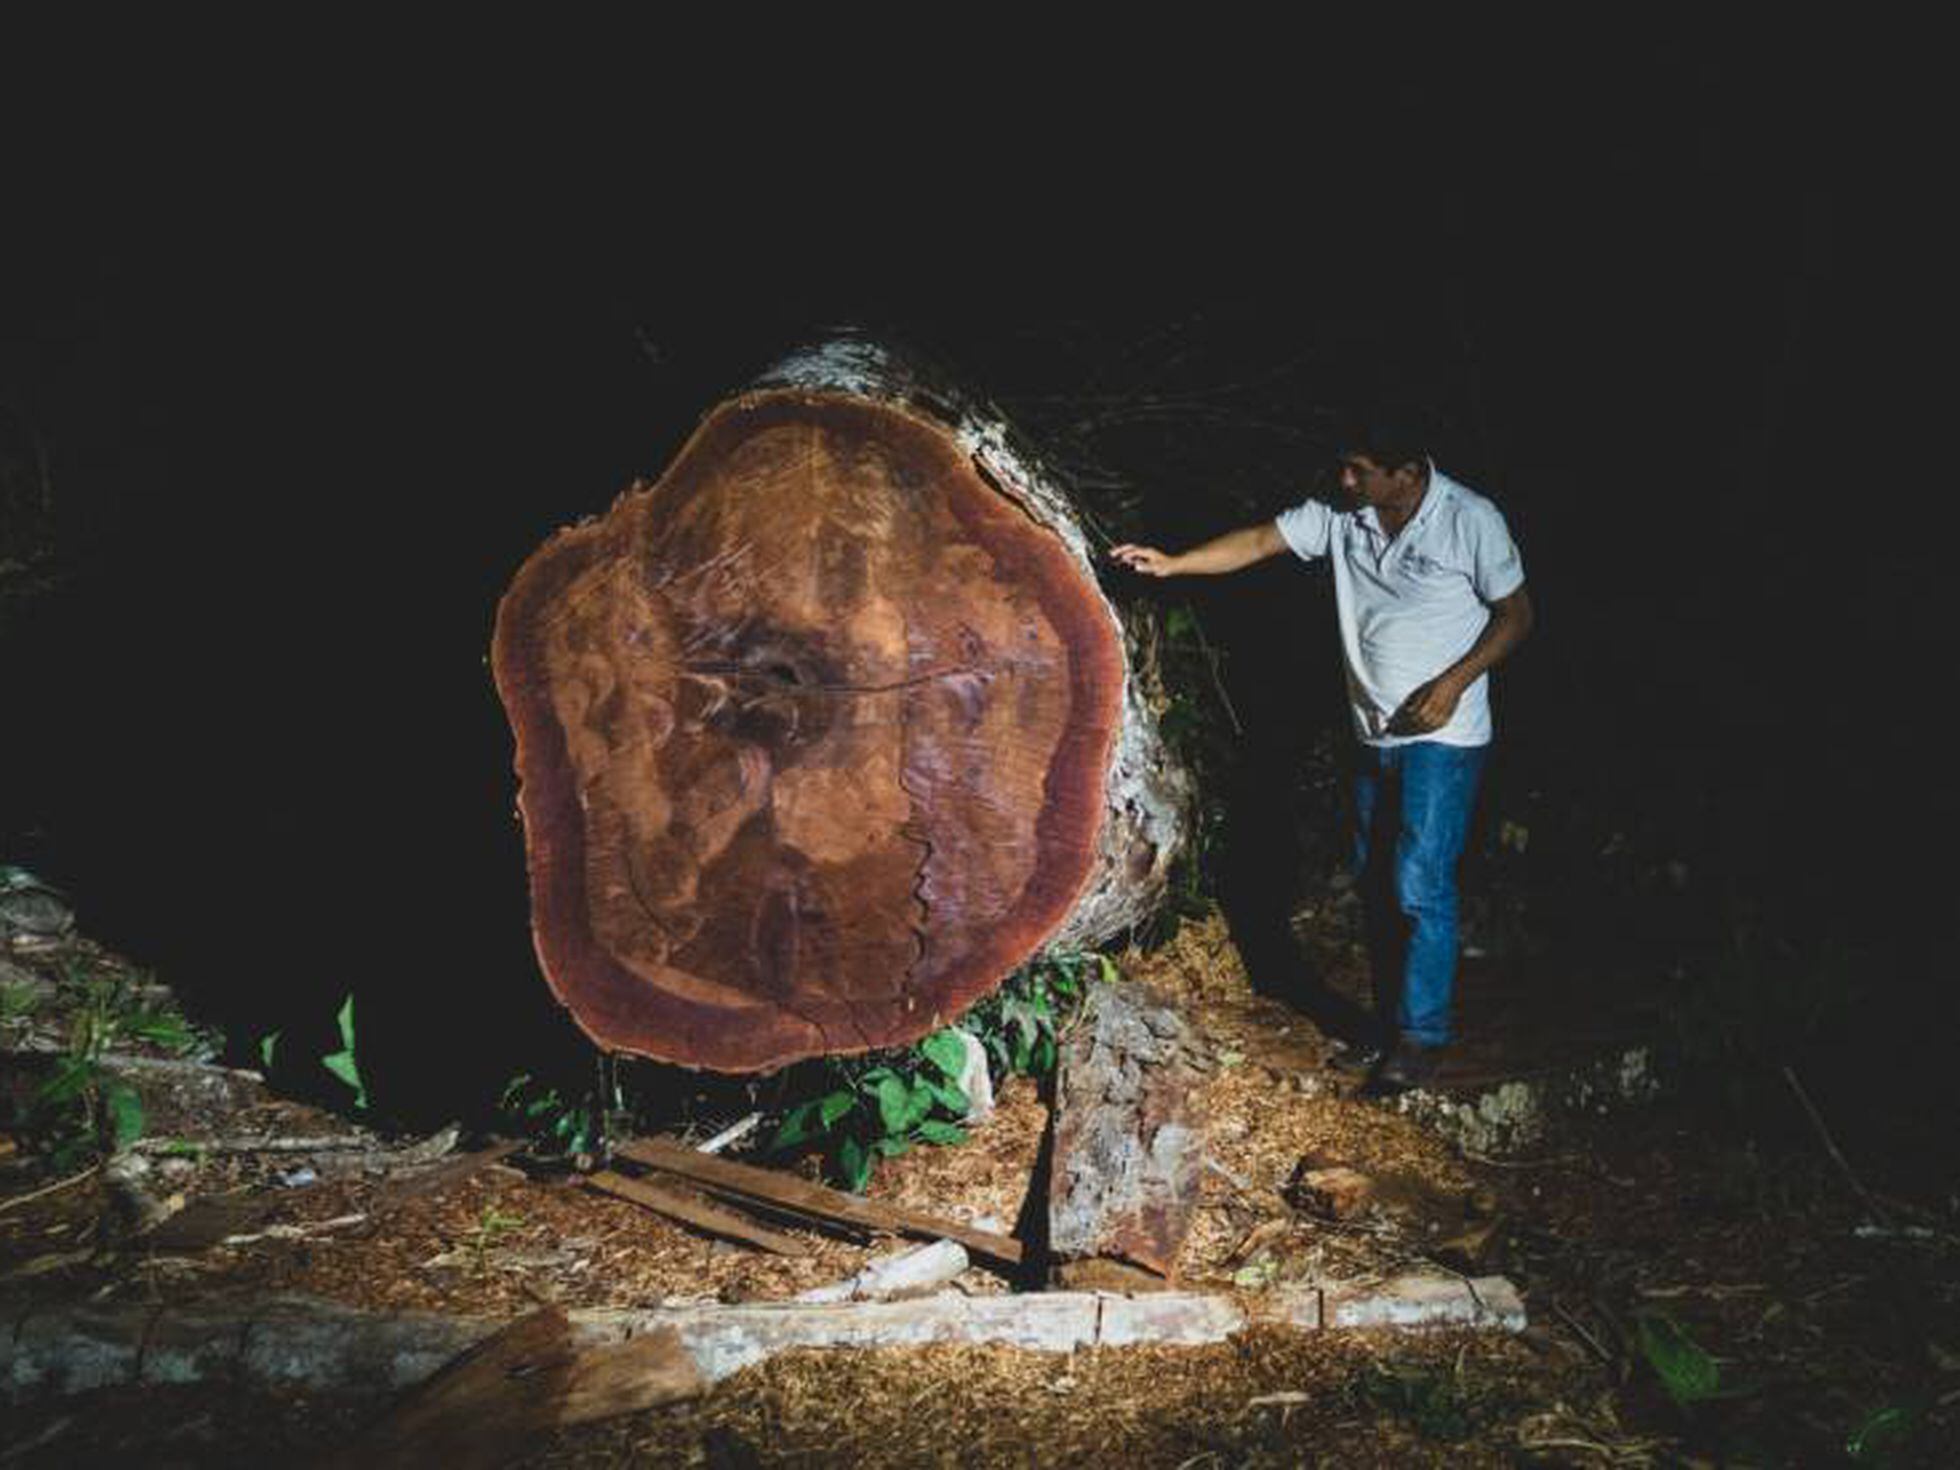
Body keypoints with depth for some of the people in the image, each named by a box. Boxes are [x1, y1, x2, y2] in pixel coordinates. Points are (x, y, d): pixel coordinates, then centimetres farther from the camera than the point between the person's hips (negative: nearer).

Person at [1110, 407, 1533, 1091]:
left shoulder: (1471, 521, -14)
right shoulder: (1339, 515, -2)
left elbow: (1516, 614, -7)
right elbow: (1259, 541, 1)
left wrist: (1455, 681, -17)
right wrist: (1172, 563, -10)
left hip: (1444, 736, -6)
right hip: (1375, 735, 6)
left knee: (1420, 885, -9)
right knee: (1375, 883, 13)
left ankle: (1421, 1035, 5)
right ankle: (1390, 1020, 27)